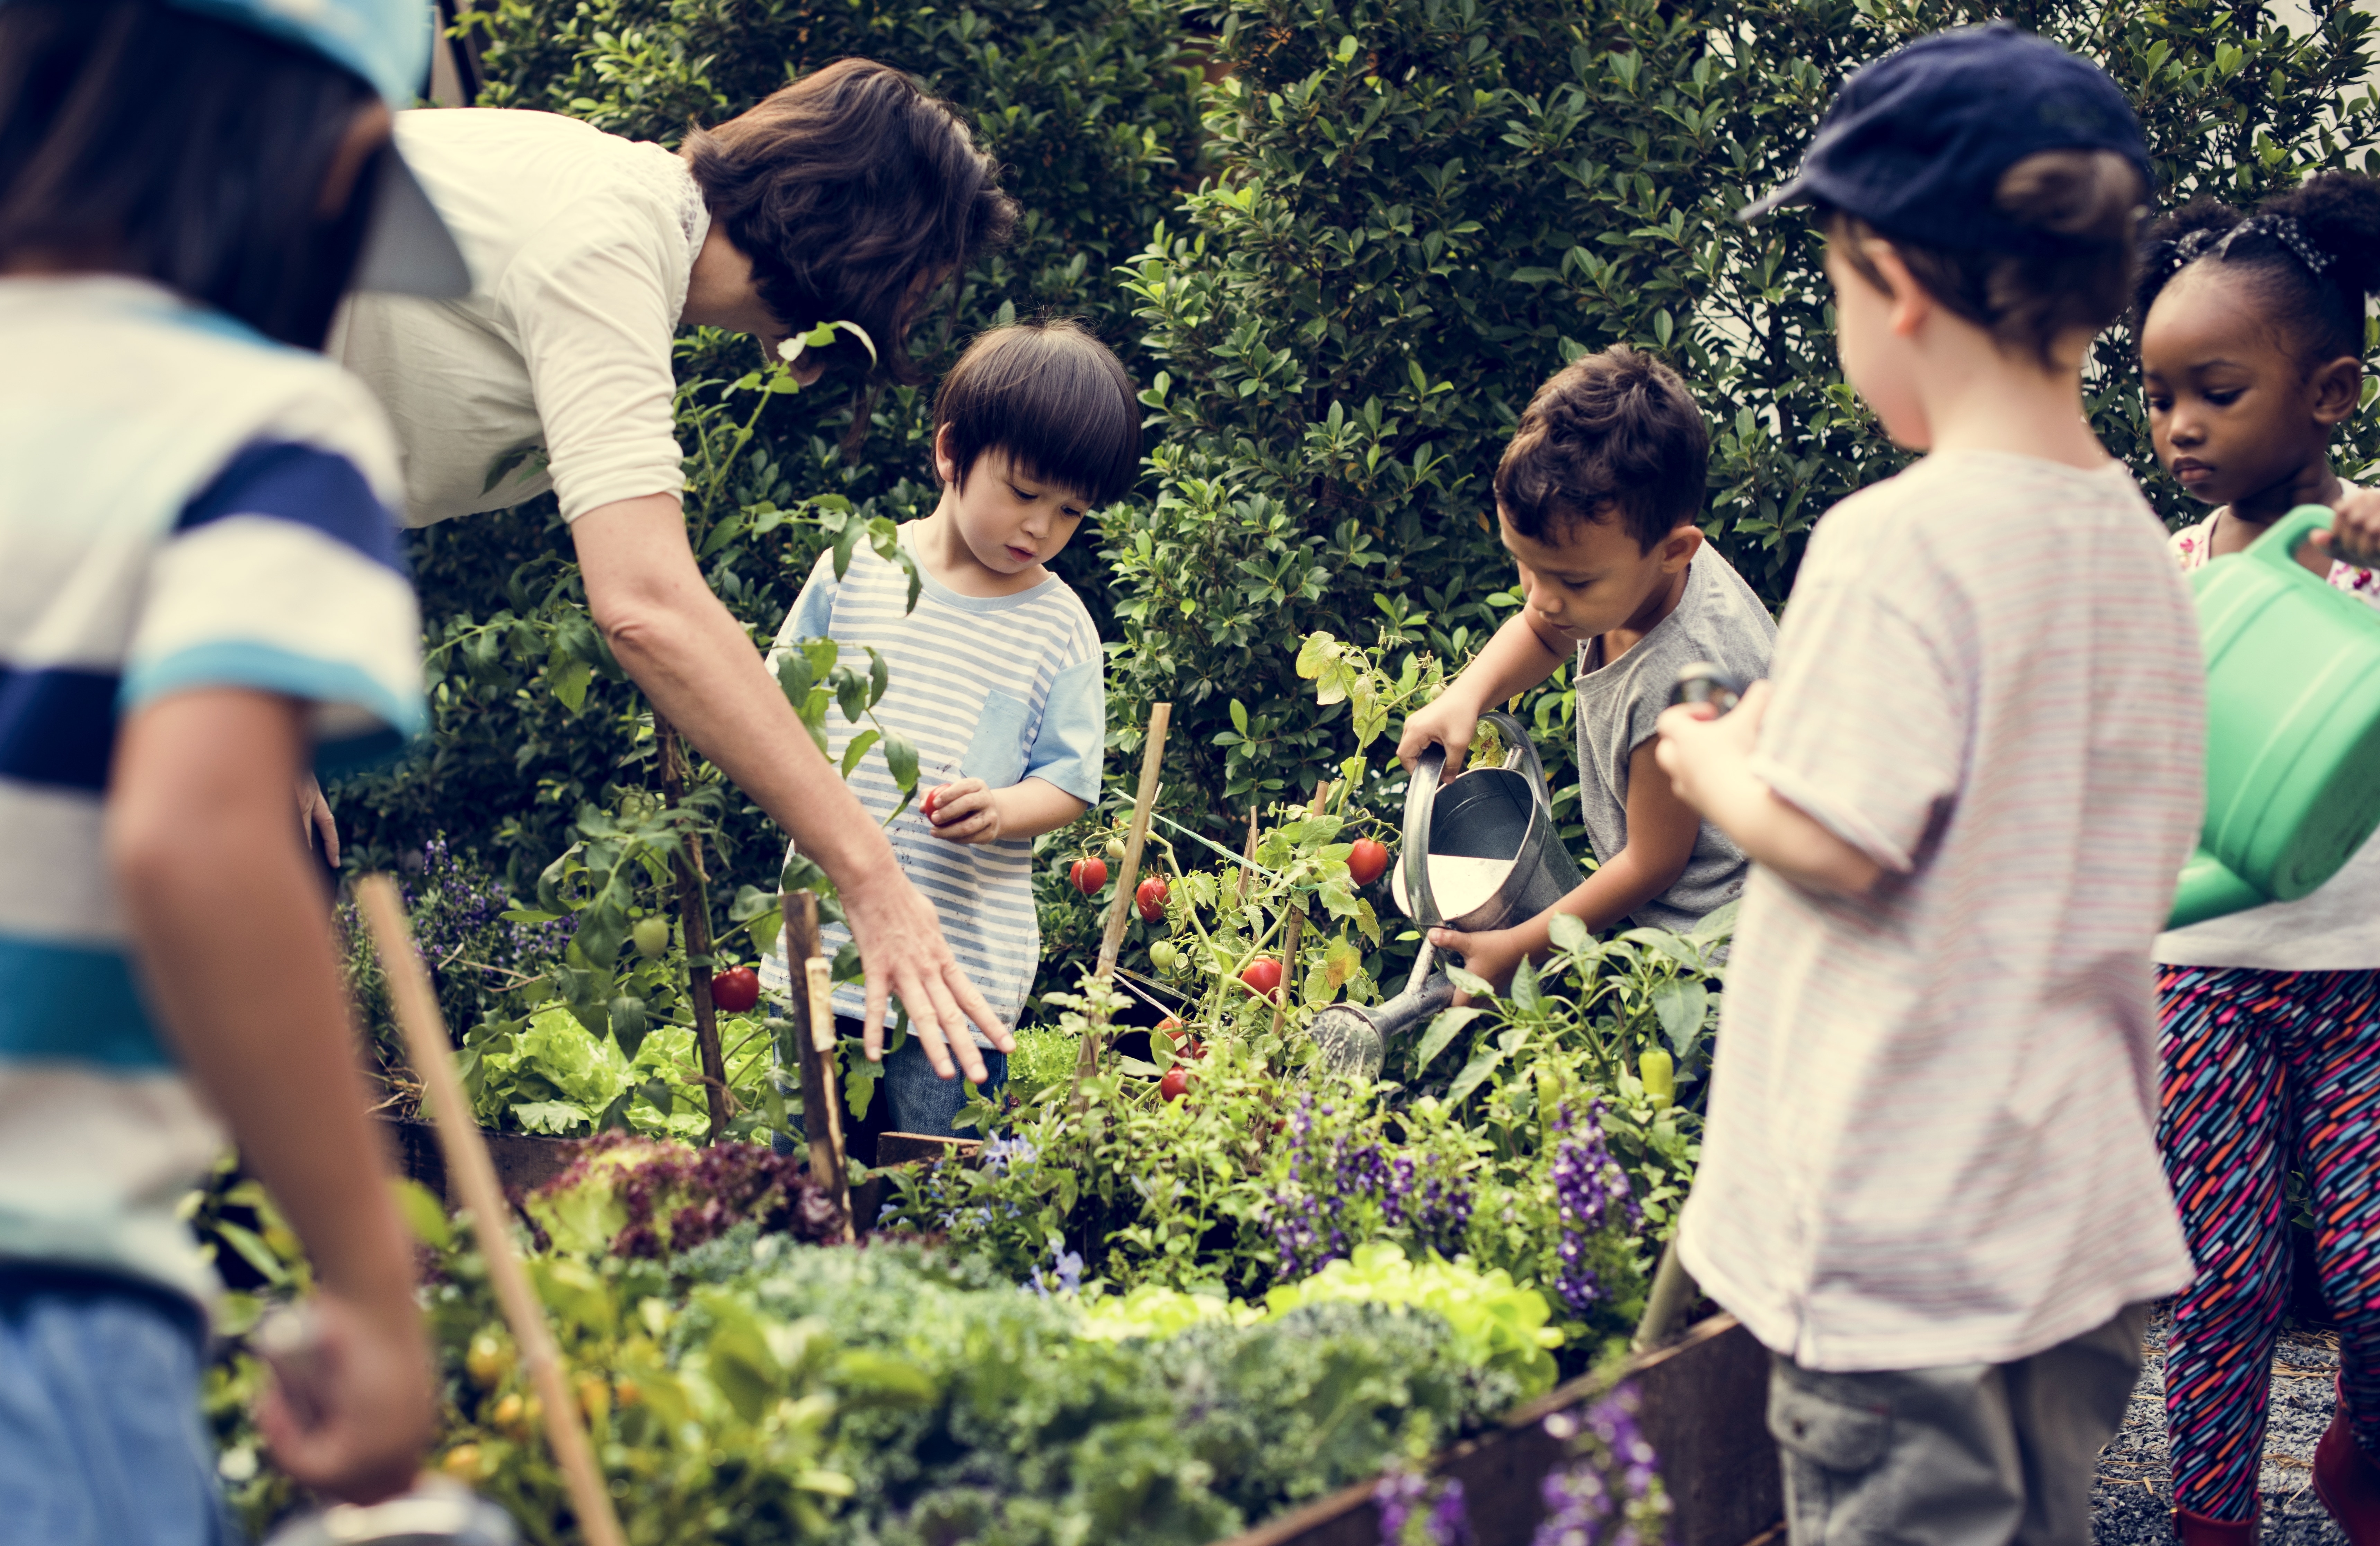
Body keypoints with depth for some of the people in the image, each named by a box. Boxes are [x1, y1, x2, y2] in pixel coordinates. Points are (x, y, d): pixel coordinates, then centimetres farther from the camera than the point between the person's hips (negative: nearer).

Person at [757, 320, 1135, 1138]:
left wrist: (1002, 810, -19)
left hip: (964, 965, -1)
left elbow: (1071, 779, 1)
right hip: (822, 942, 2)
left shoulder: (1059, 626, 1)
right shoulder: (856, 567, 4)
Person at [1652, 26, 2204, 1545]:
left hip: (1908, 1227, -7)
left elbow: (1835, 846, -20)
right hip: (2087, 1202, 8)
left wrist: (1716, 763, 0)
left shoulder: (1896, 541, -18)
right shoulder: (2137, 543, 6)